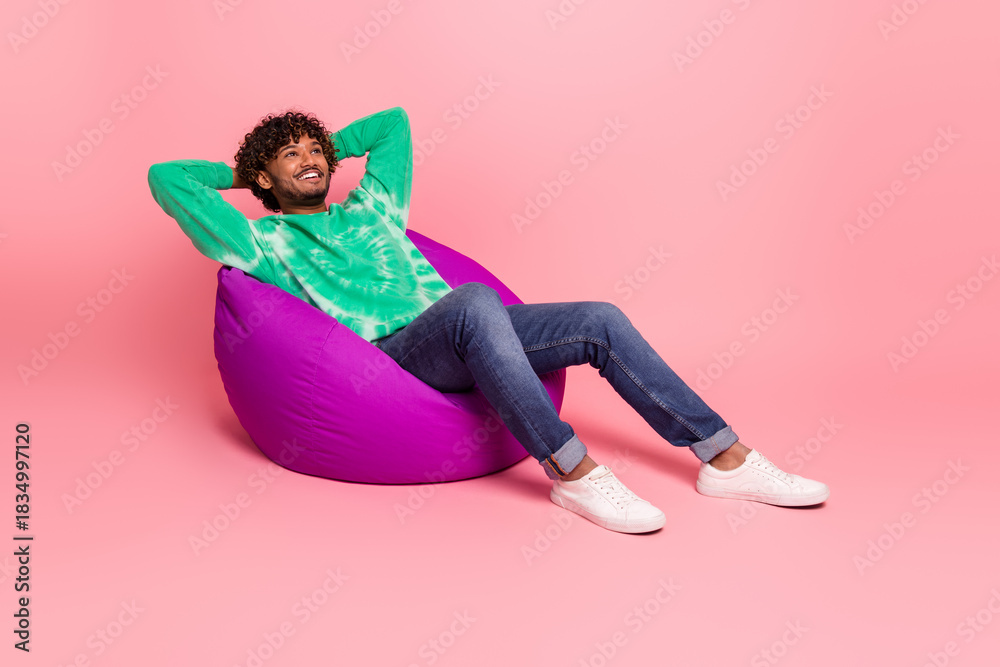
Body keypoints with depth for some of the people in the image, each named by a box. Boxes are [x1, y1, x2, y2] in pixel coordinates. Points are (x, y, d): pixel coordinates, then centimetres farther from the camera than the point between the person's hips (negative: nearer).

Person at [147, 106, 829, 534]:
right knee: (475, 299, -39)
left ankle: (728, 460, -9)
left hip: (460, 341, 7)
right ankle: (570, 471, -35)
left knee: (602, 320, -11)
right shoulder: (261, 241, 12)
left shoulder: (368, 207, 28)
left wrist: (331, 145, 38)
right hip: (394, 352, -6)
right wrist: (236, 172, 23)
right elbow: (166, 179, 9)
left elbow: (394, 119, 40)